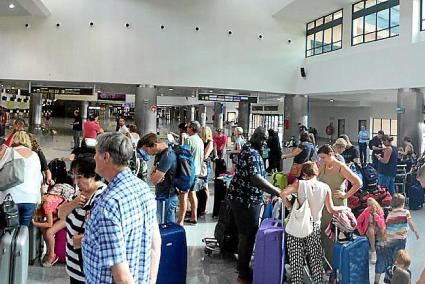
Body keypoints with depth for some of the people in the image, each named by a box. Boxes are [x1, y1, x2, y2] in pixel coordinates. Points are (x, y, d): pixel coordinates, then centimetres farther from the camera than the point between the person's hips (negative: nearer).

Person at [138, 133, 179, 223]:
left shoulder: (168, 155, -23)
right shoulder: (160, 153, 9)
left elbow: (154, 180, -22)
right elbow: (152, 173, 11)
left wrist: (153, 173, -1)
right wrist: (154, 174, -10)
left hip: (167, 197, -9)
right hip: (161, 195, 9)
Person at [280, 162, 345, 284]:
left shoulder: (300, 184, -5)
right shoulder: (325, 188, 0)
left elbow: (283, 193, -19)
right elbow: (331, 210, 5)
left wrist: (290, 207, -4)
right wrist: (343, 208, 23)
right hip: (314, 226, 2)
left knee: (296, 259, 5)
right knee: (316, 259, 12)